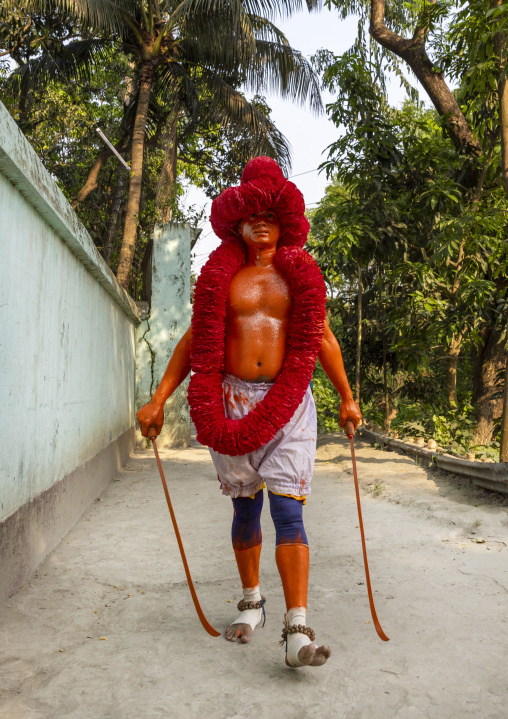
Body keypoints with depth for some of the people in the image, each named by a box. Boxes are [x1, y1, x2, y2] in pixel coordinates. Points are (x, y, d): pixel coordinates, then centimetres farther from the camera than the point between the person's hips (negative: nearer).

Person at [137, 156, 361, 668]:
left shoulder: (300, 276, 8)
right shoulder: (221, 277, 7)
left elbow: (323, 340, 15)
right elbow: (194, 341, 6)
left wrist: (347, 398, 19)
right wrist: (158, 400, 1)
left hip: (288, 402, -1)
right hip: (234, 401, 1)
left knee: (287, 509, -9)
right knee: (245, 506, 10)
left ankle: (297, 630, -8)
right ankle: (251, 602, 30)